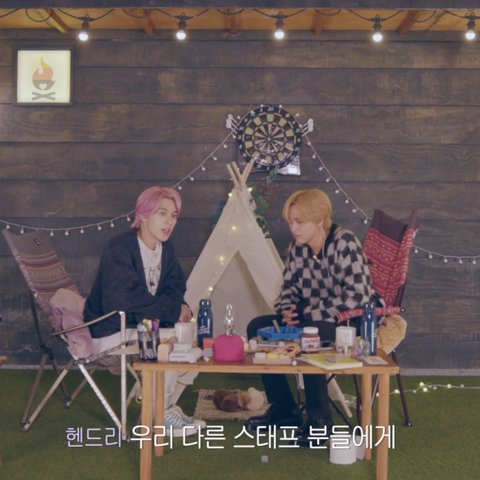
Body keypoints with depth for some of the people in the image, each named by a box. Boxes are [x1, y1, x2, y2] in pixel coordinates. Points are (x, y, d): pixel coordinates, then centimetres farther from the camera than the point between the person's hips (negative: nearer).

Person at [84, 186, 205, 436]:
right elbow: (120, 304, -30)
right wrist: (172, 310, -26)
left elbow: (174, 288, 10)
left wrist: (179, 309, -16)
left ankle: (166, 405, 13)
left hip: (146, 326, 9)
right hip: (112, 333, -9)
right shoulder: (119, 249, -22)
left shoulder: (165, 248, 3)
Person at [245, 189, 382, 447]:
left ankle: (320, 421, -18)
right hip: (311, 320, 8)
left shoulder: (344, 243, -19)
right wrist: (287, 310, -12)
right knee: (257, 327, -4)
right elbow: (289, 288, 12)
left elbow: (356, 297, -26)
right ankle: (284, 408, 6)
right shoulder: (297, 248, 2)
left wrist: (307, 313, -25)